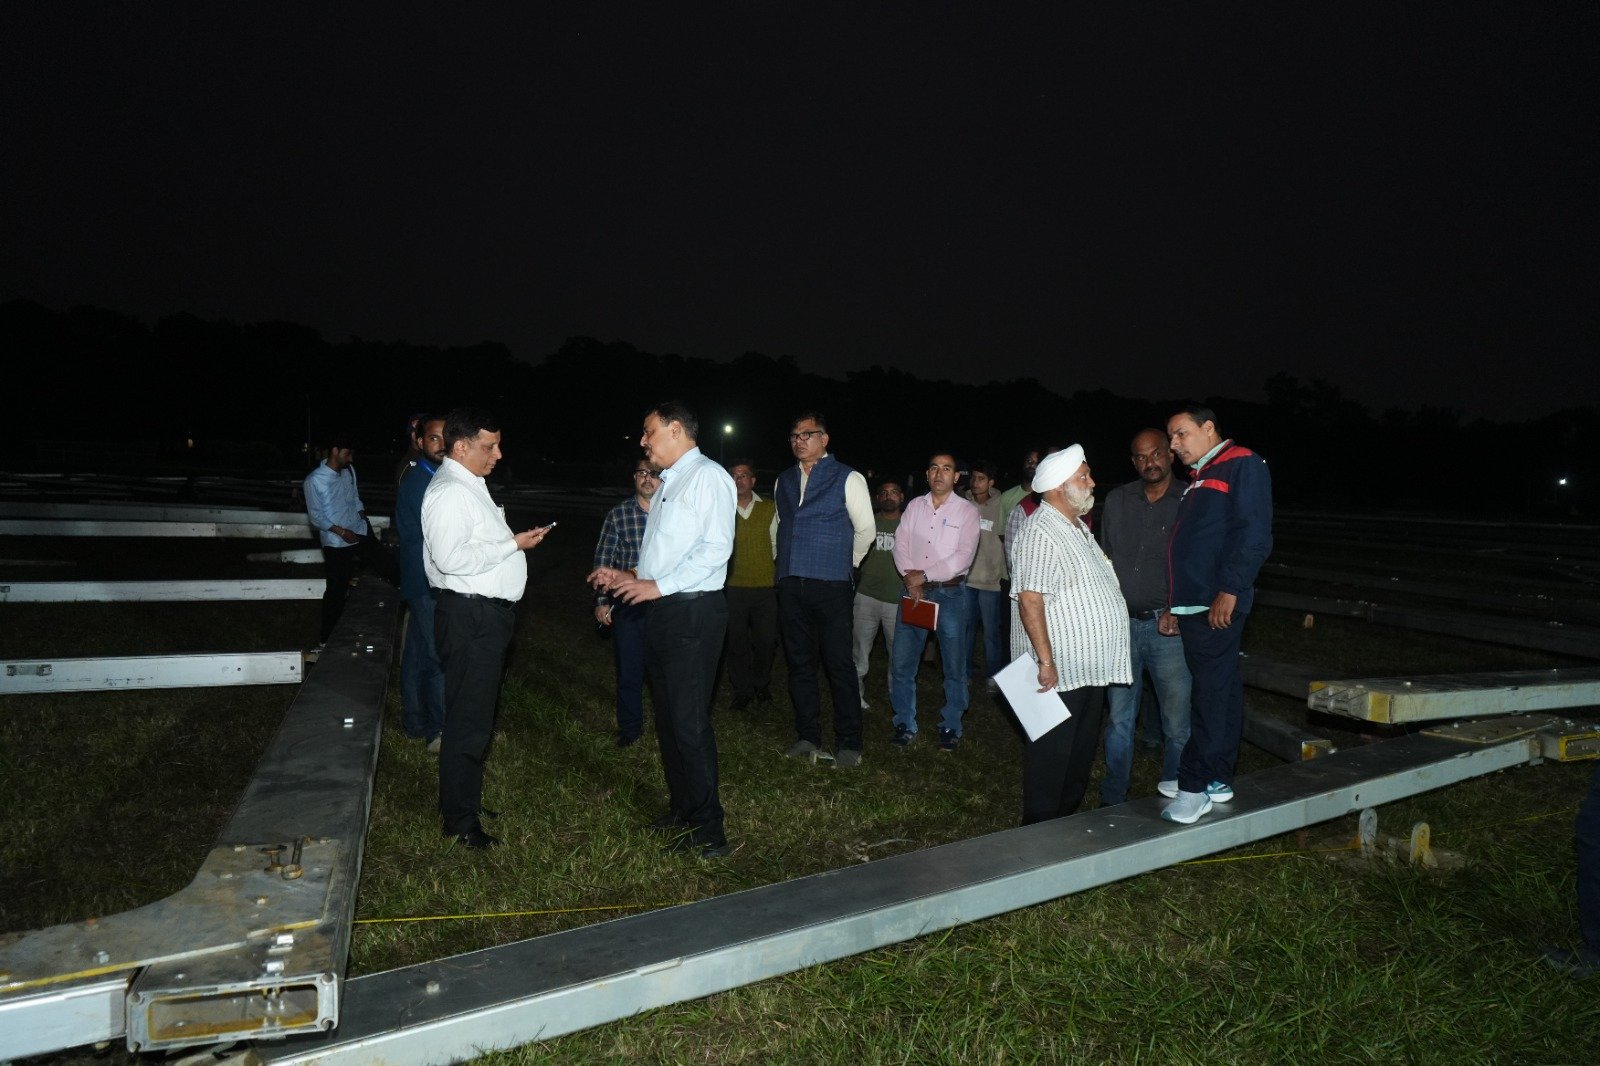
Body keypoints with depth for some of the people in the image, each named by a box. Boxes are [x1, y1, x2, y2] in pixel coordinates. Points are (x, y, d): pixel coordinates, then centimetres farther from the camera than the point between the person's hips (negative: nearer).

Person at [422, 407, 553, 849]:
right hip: (470, 617, -11)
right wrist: (513, 544, -20)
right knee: (469, 721, -3)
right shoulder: (450, 491, -17)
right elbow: (450, 557, -27)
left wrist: (515, 540, 13)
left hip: (485, 613, 11)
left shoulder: (469, 485, 16)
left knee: (474, 716, 19)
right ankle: (460, 820, 8)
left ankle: (463, 800, 33)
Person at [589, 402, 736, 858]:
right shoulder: (668, 484, 19)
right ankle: (683, 809, 28)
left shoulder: (708, 477, -9)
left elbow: (716, 547, -19)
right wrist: (628, 577, 10)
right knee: (668, 717, 15)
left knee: (689, 721, -8)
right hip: (661, 610, 9)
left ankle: (708, 831, 1)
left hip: (693, 611, -9)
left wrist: (657, 586, -20)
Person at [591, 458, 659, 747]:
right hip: (627, 607, 0)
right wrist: (602, 601, -1)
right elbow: (603, 560, 3)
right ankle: (630, 728, 26)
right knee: (629, 671, 9)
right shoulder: (617, 515, 1)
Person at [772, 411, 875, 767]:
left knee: (839, 665, -2)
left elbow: (865, 530, 2)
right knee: (799, 664, 10)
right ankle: (808, 738, 21)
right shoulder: (784, 481, 14)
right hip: (791, 587, 5)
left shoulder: (847, 479, -2)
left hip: (832, 587, -5)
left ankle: (849, 743, 9)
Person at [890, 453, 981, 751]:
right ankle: (905, 724, 14)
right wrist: (911, 579, -10)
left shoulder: (967, 511, -1)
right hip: (914, 591, 3)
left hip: (950, 592, -3)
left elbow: (964, 556, -10)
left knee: (954, 666, 2)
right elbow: (901, 544, 4)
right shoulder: (914, 506, 10)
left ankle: (951, 727, 15)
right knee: (901, 662, 1)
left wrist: (924, 575, -12)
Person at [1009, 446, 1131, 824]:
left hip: (1090, 669, 10)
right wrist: (1046, 661, -26)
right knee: (1051, 757, 0)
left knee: (1081, 755, 18)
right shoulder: (1041, 533, -18)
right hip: (1058, 672, -10)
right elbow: (1029, 599, -24)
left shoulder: (1079, 528, 15)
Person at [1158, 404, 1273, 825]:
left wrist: (1230, 590, -22)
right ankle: (1217, 779, 18)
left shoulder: (1242, 465, -5)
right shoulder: (1199, 479, 23)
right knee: (1221, 689, 13)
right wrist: (1174, 606, 22)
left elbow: (1254, 535, -16)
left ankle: (1196, 785, -6)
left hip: (1218, 605, -9)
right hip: (1193, 605, 9)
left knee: (1211, 691, -8)